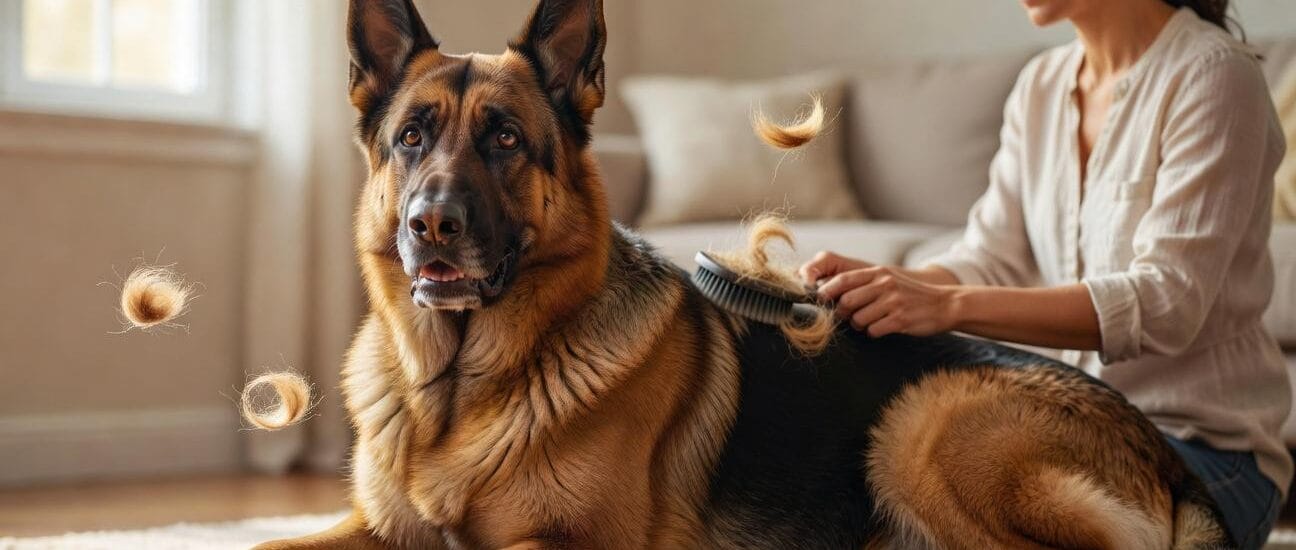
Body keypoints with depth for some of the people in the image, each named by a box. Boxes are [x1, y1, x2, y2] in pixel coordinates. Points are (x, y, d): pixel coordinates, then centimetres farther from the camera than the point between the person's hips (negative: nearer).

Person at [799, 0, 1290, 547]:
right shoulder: (1041, 83, 9)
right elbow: (992, 261, 3)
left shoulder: (1213, 73, -13)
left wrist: (949, 305, -33)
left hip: (1206, 444, -6)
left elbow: (1167, 303, -24)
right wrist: (886, 282, -18)